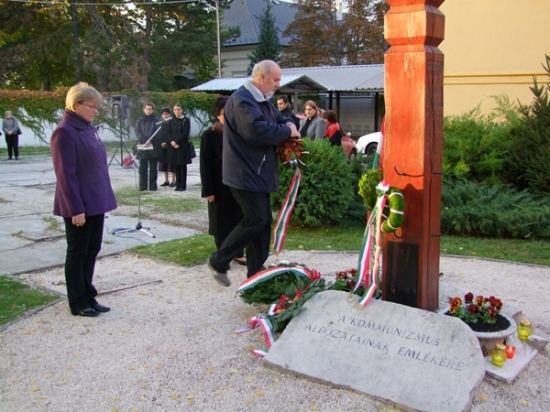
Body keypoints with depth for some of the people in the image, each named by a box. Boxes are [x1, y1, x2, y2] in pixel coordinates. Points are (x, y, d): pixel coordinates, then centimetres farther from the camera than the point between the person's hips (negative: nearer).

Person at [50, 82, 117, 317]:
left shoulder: (89, 128, 10)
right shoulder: (65, 132, -15)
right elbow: (65, 174, -18)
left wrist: (104, 199, 15)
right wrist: (76, 208, -19)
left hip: (96, 203, 8)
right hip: (79, 206, -8)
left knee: (92, 251, 14)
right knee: (77, 253, 4)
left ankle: (88, 297, 26)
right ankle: (78, 303, 16)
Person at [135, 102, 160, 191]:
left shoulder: (156, 120, 6)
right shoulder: (139, 121, 11)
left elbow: (158, 132, -3)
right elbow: (137, 132, 1)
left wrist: (150, 140, -18)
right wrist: (144, 140, -15)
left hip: (153, 146, -1)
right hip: (142, 146, 1)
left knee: (153, 167, 3)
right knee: (143, 167, 0)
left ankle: (153, 186, 7)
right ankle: (142, 186, 4)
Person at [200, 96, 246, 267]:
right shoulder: (209, 135, -5)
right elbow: (206, 165, -7)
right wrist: (208, 190, -12)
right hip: (220, 187, -3)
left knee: (239, 220, 10)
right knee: (221, 222, 6)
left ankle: (238, 253, 22)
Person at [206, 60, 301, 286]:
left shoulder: (263, 100, 17)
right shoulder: (241, 99, -17)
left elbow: (281, 118, 23)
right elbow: (256, 130, -31)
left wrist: (289, 125, -3)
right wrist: (287, 131, -17)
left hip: (259, 172, 10)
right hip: (245, 173, -10)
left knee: (264, 220, 10)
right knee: (256, 220, -11)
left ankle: (256, 273, 18)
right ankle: (218, 261, 4)